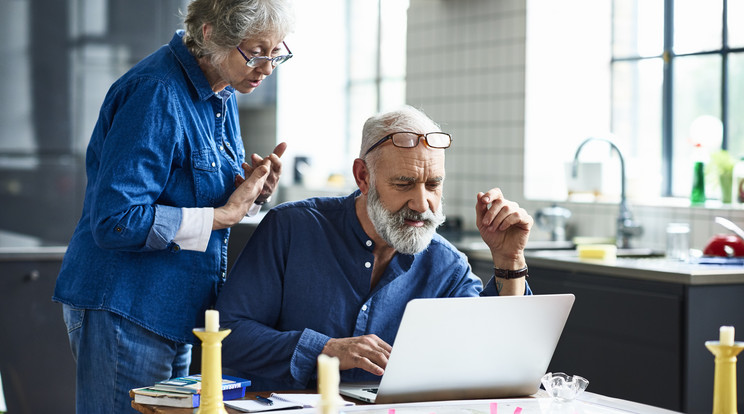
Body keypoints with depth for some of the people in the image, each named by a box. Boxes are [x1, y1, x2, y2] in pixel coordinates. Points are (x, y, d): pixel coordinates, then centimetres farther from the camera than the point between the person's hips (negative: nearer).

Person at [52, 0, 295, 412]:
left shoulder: (220, 95, 8)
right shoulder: (155, 93, -21)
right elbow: (115, 221, -25)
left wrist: (251, 193, -4)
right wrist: (223, 215, -21)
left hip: (173, 313, 9)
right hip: (122, 312, -9)